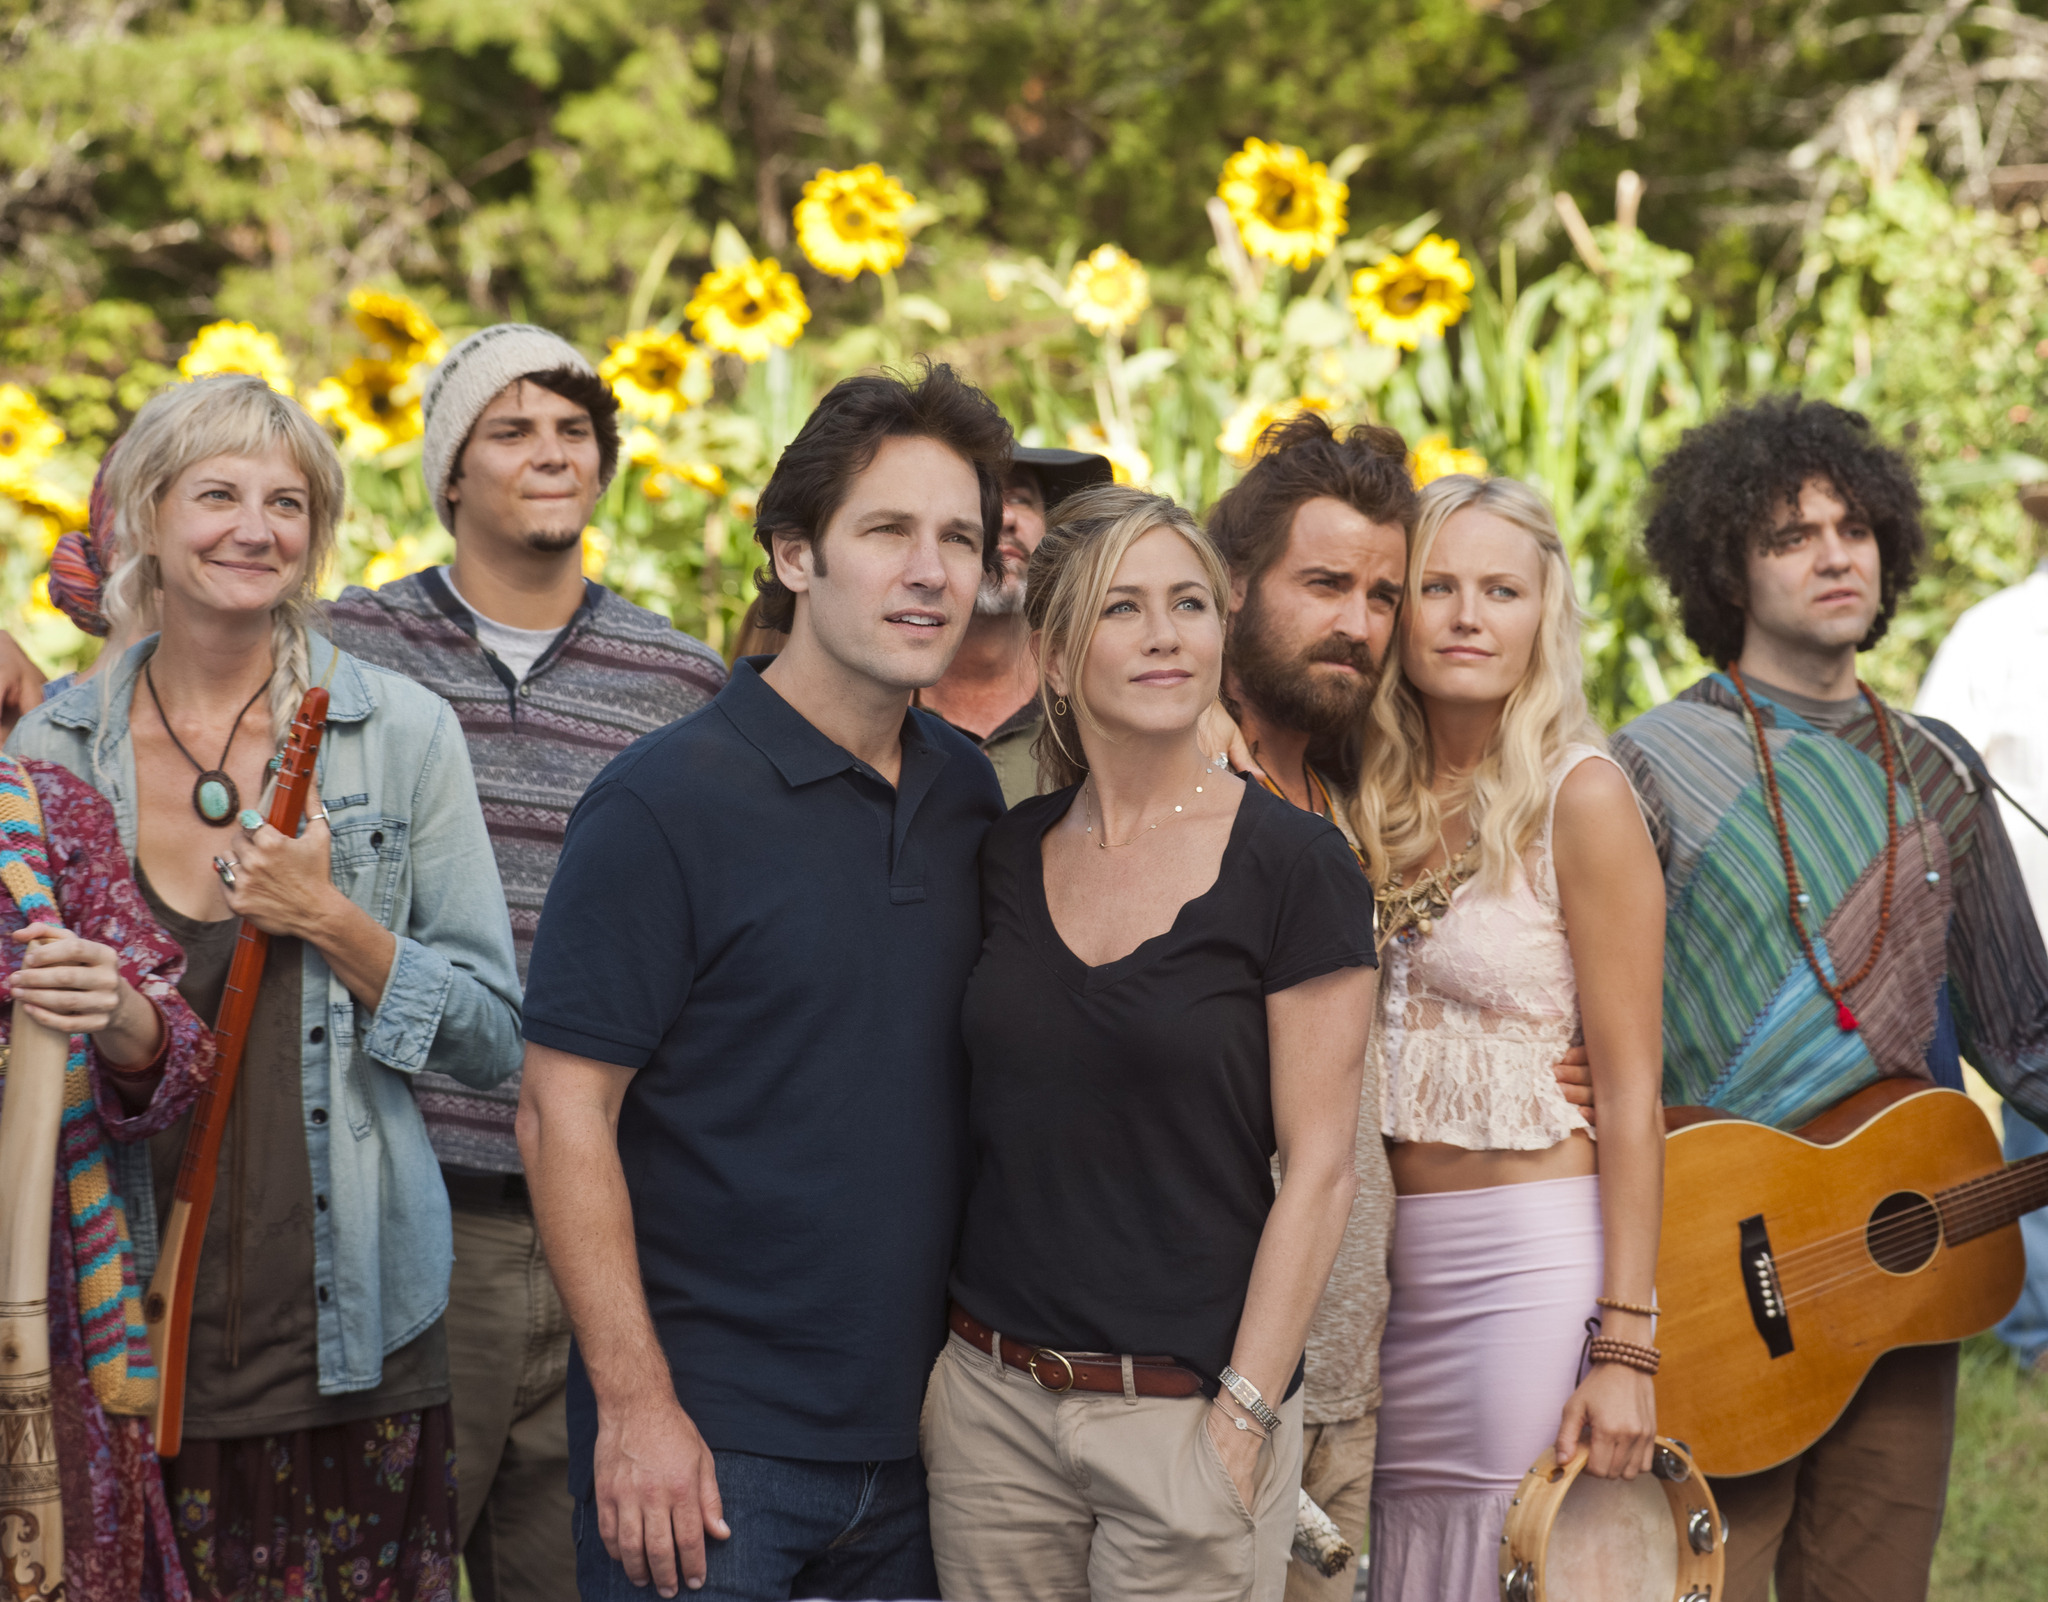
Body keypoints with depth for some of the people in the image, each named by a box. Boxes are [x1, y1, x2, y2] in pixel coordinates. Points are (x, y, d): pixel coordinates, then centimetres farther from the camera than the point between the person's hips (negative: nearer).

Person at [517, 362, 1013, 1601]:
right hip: (706, 1444, -6)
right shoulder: (666, 802, -10)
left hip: (915, 1434, 6)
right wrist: (635, 1403, -16)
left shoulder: (968, 793, 8)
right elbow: (564, 1113, -13)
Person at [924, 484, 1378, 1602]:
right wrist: (943, 1352, 6)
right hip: (992, 1398, 4)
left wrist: (1242, 1419, -13)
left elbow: (1318, 1167, -9)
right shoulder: (1008, 854, 6)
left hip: (1186, 1409, -4)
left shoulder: (1292, 864, -7)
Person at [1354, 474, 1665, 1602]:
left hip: (1534, 1255, -5)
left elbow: (1630, 1094, -10)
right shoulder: (1374, 797, 9)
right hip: (1387, 1258, 5)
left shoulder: (1579, 798, -7)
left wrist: (1624, 1346, -15)